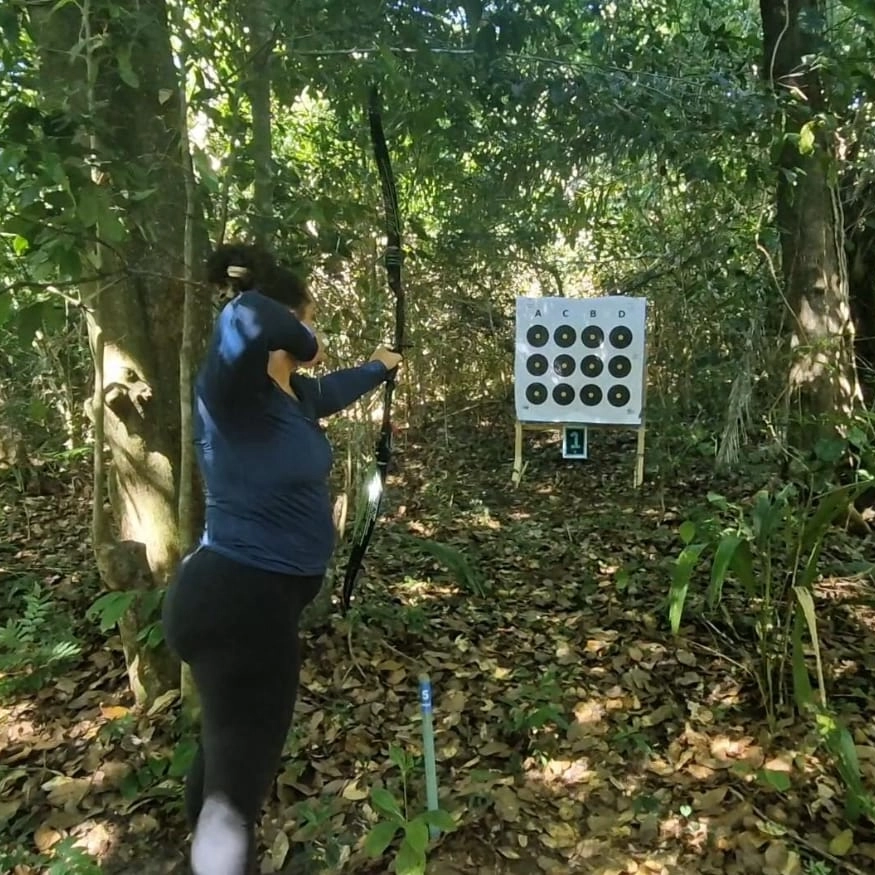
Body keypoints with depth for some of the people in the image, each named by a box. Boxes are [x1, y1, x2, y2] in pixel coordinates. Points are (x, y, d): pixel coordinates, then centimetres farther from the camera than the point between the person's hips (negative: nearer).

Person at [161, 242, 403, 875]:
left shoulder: (295, 395, 4)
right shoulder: (232, 393, -21)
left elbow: (336, 389, 27)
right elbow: (248, 317, -43)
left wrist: (381, 366, 44)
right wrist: (306, 345, -22)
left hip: (260, 596, 10)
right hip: (235, 601, -10)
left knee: (232, 750, 30)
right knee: (238, 781, 1)